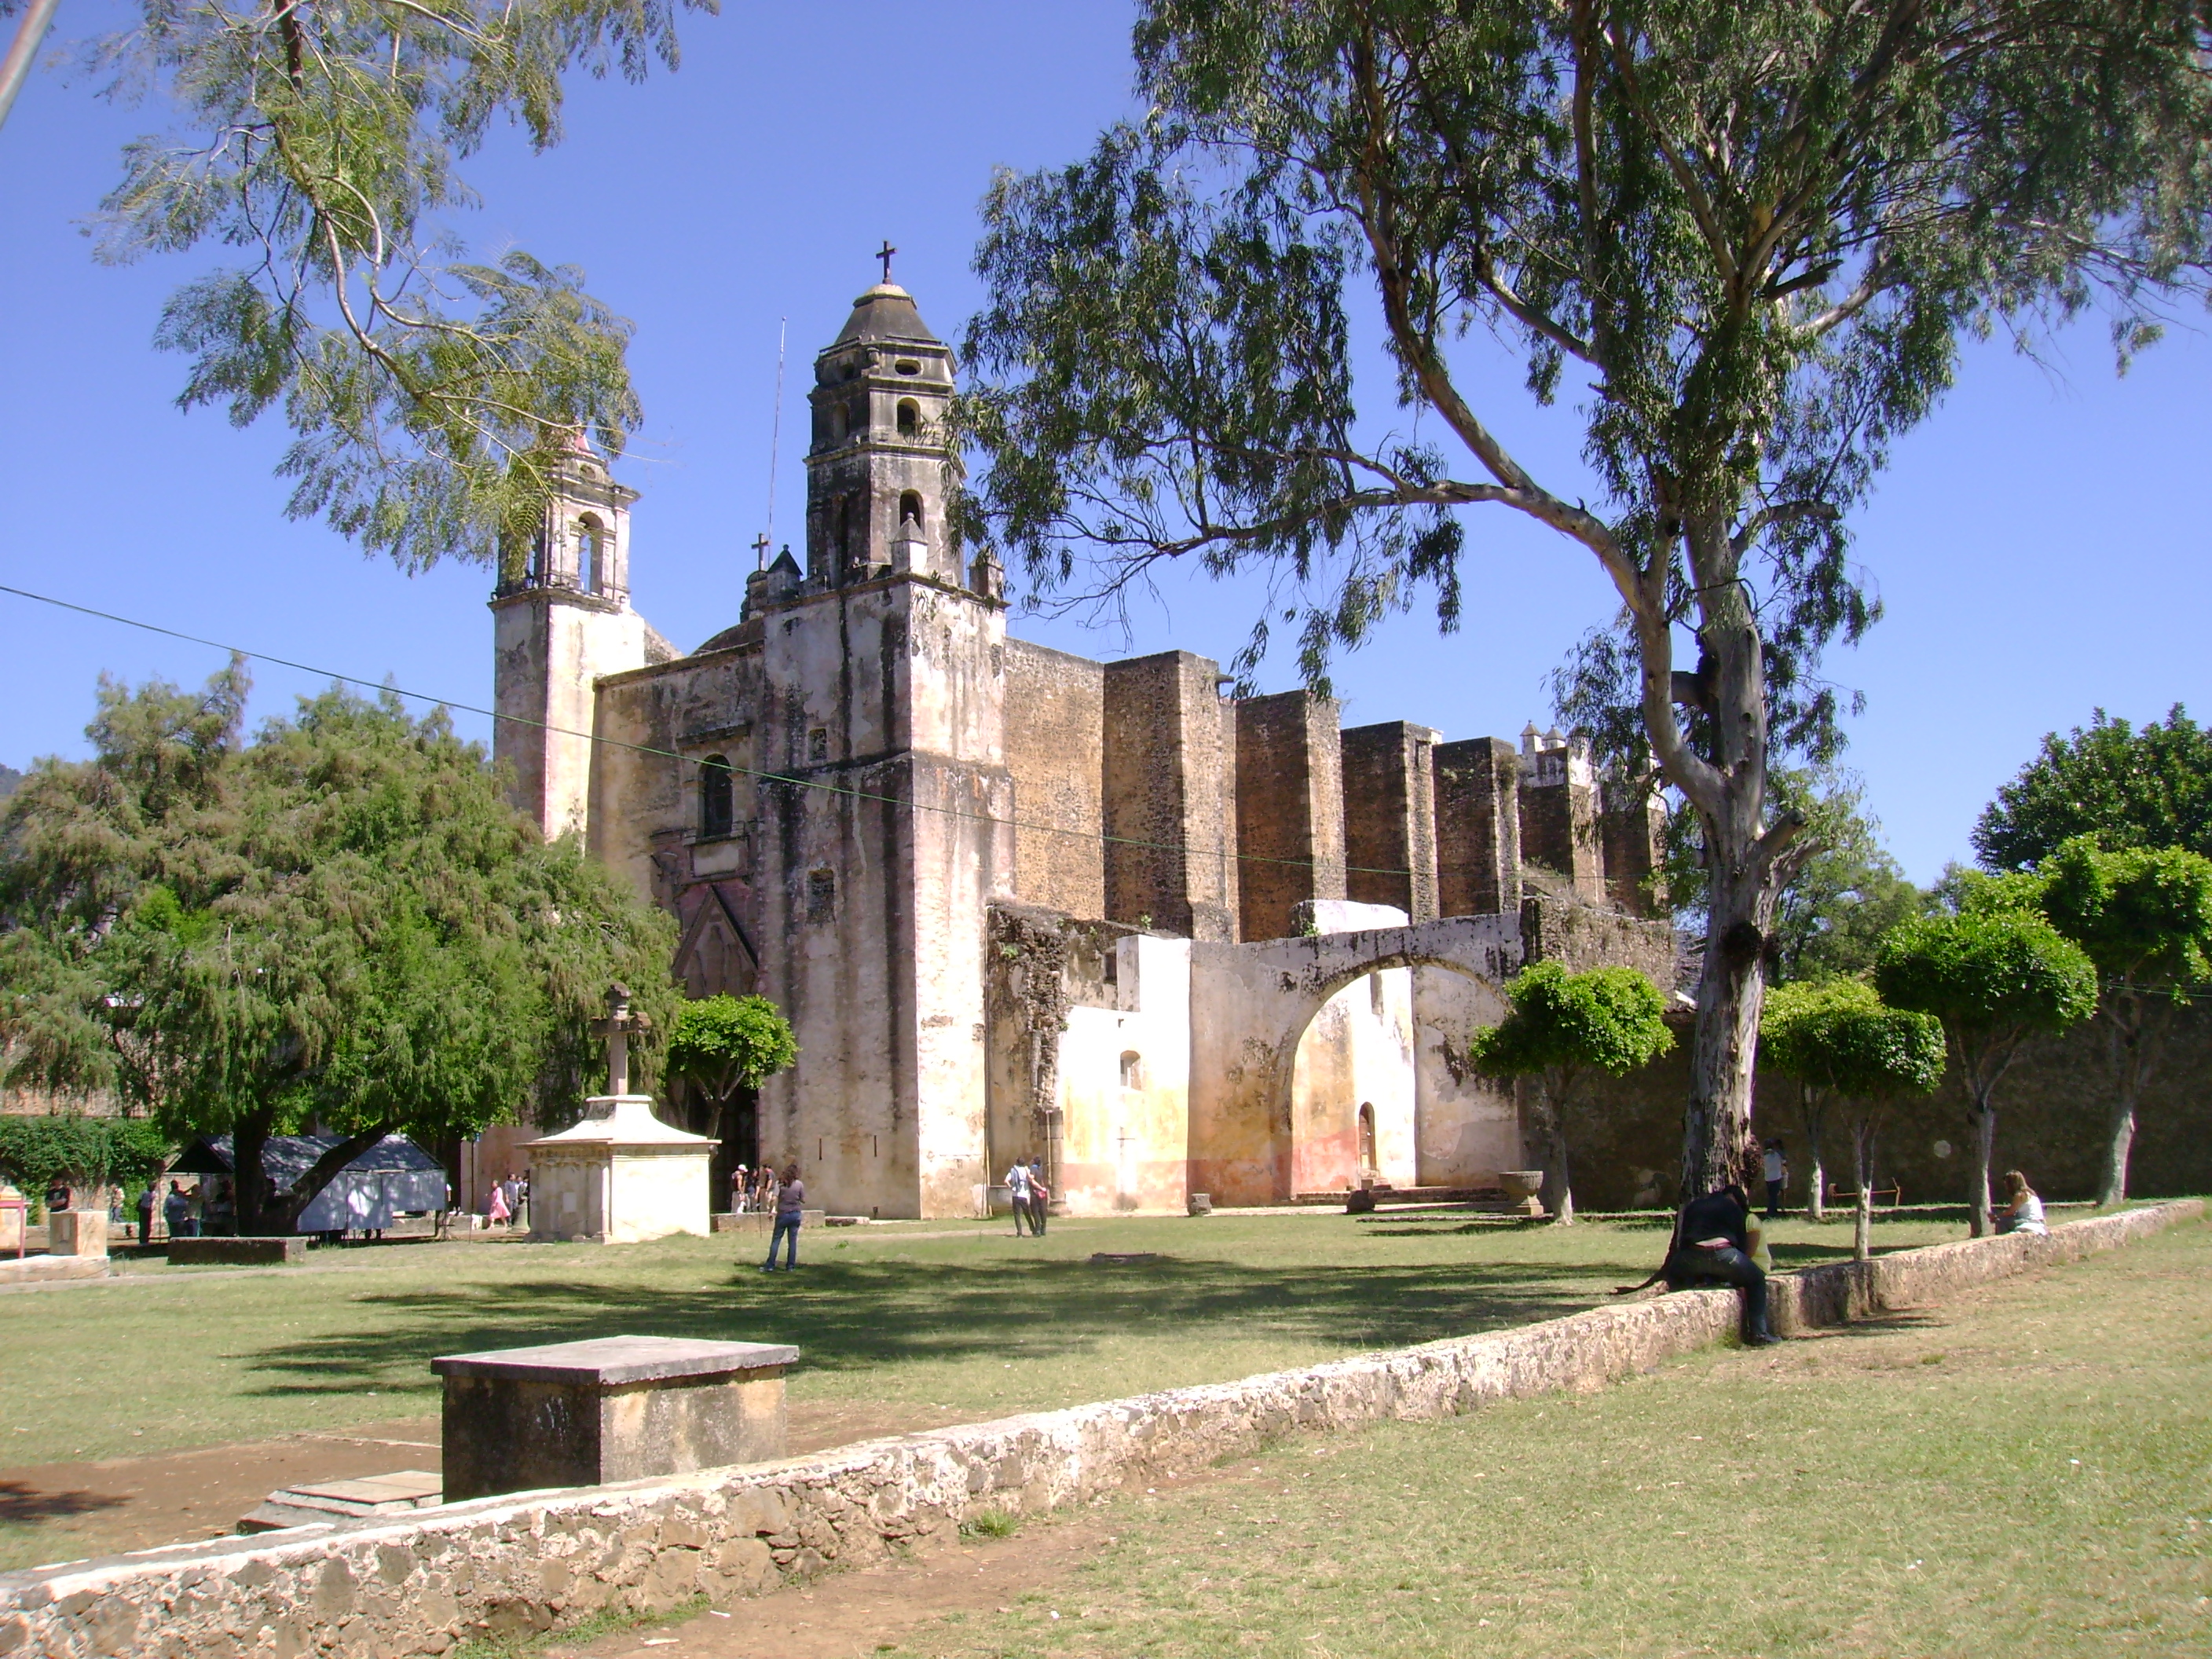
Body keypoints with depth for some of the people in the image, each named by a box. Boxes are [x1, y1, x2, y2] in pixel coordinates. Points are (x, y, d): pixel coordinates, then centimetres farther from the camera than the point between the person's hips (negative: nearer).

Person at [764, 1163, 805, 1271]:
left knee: (776, 1240, 5)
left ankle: (770, 1266, 3)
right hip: (796, 1214, 1)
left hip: (782, 1214, -1)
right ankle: (791, 1266, 7)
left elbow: (774, 1199, -12)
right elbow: (803, 1200, 1)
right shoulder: (800, 1184, -2)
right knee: (793, 1241, 6)